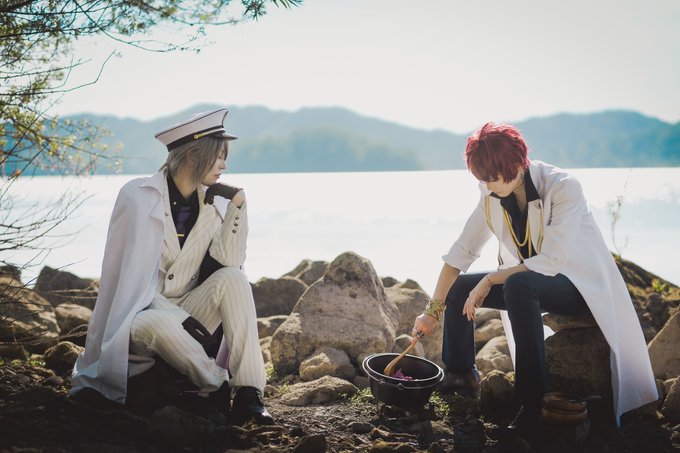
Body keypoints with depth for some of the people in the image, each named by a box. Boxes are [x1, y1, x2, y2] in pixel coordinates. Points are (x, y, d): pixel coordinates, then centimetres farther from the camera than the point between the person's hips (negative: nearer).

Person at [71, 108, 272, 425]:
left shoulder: (212, 203, 2)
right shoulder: (139, 196, -11)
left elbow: (227, 263, -11)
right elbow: (128, 274, -14)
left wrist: (238, 205, -19)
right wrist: (176, 315, -22)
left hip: (186, 314, 5)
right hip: (140, 313, -4)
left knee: (233, 278, -23)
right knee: (159, 324, -39)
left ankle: (249, 395, -28)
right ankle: (223, 392, -18)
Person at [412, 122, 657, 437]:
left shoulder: (563, 188, -24)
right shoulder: (493, 197, -7)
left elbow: (551, 262, -30)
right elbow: (461, 252, -7)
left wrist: (489, 280, -28)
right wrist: (433, 310, -11)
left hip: (582, 286, -7)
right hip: (531, 283, 7)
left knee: (519, 284, -37)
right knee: (458, 287, -2)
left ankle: (533, 405, -32)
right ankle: (460, 376, 17)